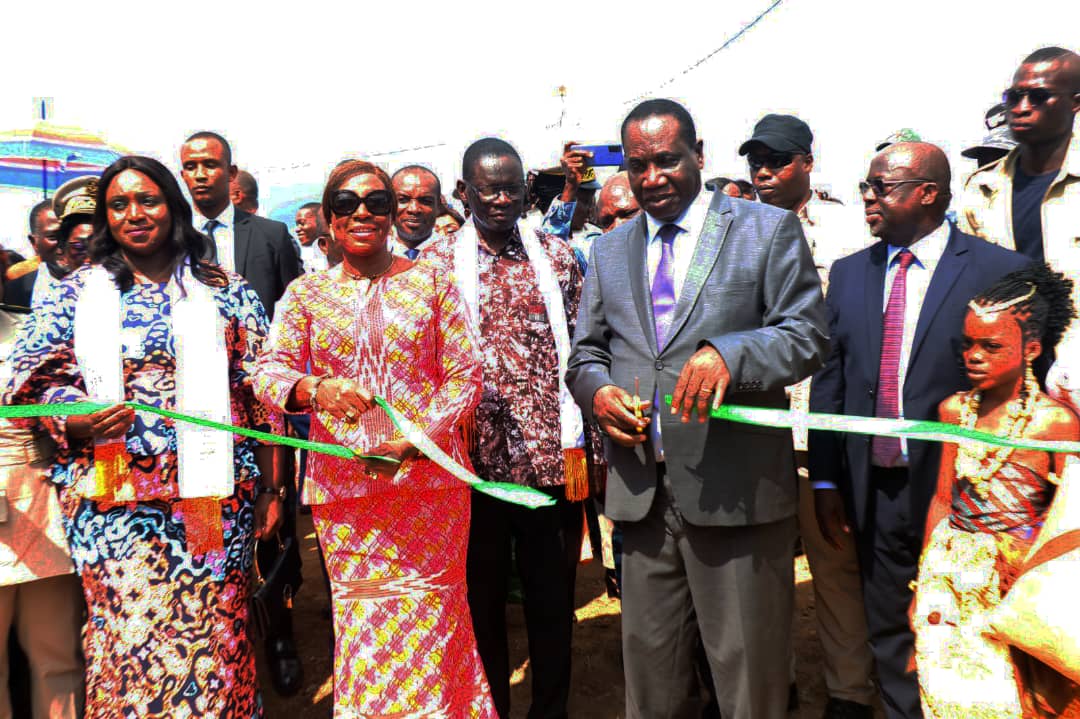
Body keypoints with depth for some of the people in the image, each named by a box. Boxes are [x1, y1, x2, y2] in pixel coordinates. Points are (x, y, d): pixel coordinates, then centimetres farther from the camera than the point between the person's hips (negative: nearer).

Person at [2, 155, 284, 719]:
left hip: (214, 495, 0)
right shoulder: (77, 293, 10)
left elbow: (260, 392, 5)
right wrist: (76, 422, -14)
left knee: (213, 630, 3)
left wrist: (268, 489, 2)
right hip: (113, 498, 1)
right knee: (127, 632, 1)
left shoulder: (226, 292, 7)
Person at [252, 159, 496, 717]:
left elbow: (465, 375, -1)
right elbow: (268, 372, -1)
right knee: (360, 618, 8)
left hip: (429, 478, -1)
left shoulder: (431, 282, 4)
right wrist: (313, 389, -24)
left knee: (428, 613, 5)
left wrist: (414, 442, -14)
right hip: (342, 482, 1)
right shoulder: (305, 293, 8)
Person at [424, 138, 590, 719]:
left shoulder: (556, 257, 6)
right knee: (482, 600, 14)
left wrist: (582, 446, 1)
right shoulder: (434, 264, 3)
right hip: (473, 459, 0)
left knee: (553, 600, 13)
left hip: (551, 459, 1)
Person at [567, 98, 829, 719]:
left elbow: (808, 336, -5)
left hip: (737, 490, -3)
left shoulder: (769, 229, 2)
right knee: (650, 665, 17)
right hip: (640, 491, 4)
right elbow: (586, 353, 17)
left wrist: (729, 352, -23)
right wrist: (598, 390, -6)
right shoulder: (609, 252, 14)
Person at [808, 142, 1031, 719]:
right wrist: (824, 480, 3)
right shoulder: (848, 273, 6)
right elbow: (829, 379, 5)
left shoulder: (999, 271, -7)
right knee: (889, 640, 17)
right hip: (873, 492, 4)